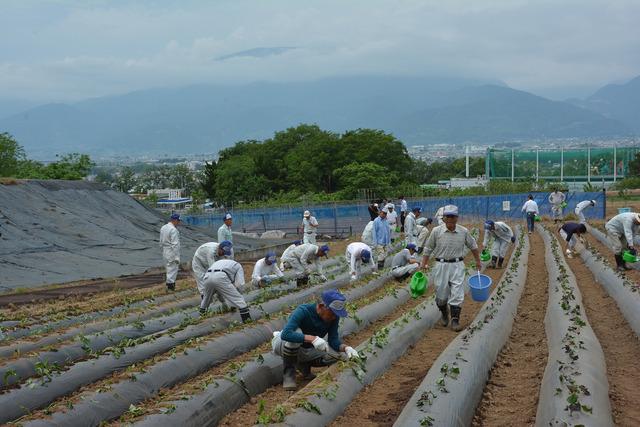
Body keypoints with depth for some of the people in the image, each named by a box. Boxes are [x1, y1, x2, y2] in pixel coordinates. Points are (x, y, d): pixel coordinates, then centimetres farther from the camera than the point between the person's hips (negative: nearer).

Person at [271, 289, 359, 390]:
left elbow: (333, 341, -12)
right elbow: (286, 334, -45)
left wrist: (346, 348, -33)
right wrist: (312, 338, -52)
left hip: (306, 349, 6)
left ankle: (302, 363, 11)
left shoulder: (334, 317, -15)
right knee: (296, 332, -38)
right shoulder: (303, 311, -32)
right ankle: (288, 372, -17)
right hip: (284, 345, -6)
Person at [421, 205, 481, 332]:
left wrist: (478, 260, 21)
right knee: (441, 295, 6)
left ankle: (455, 320, 0)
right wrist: (424, 264, -1)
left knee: (457, 294, -6)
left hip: (457, 266, 0)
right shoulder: (436, 231, -5)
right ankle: (444, 313, 33)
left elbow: (473, 246, 15)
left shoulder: (464, 232, -1)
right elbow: (428, 249, 3)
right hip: (441, 265, 0)